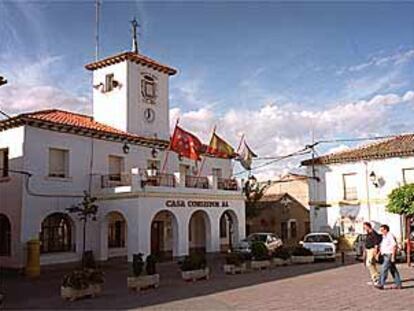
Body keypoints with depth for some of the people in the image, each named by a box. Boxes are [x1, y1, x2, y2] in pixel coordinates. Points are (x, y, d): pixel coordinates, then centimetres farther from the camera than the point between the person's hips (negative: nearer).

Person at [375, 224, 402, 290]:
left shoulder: (390, 236, -13)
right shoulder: (384, 237, 15)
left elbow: (394, 247, -17)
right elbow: (381, 246, 20)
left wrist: (393, 257, -20)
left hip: (390, 255, -10)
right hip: (386, 255, 10)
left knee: (384, 268, -11)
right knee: (393, 270, 11)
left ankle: (381, 284, -10)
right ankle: (398, 284, 15)